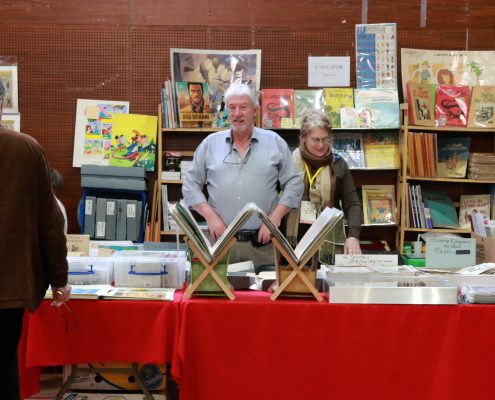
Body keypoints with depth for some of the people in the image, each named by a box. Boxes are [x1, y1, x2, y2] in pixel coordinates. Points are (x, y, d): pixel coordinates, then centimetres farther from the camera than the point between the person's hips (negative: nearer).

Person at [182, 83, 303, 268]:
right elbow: (191, 184, 9)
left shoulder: (275, 143, 5)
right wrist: (210, 216, -4)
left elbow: (294, 184, 5)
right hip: (221, 239, 1)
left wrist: (275, 218, -6)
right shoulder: (210, 143, 8)